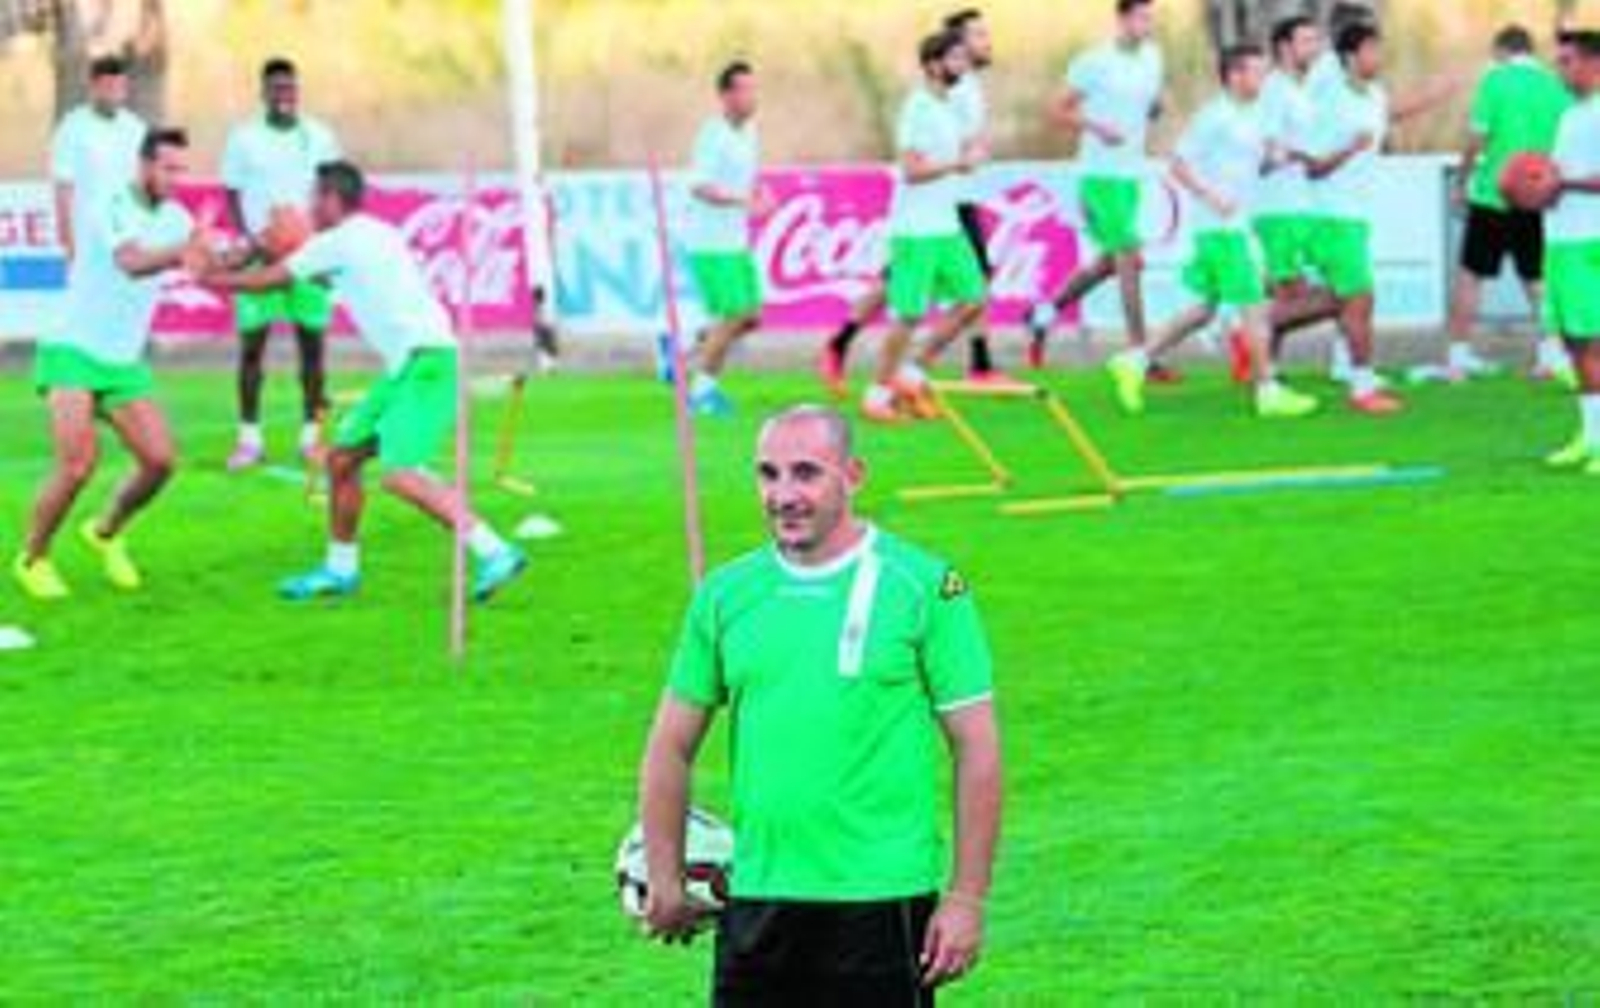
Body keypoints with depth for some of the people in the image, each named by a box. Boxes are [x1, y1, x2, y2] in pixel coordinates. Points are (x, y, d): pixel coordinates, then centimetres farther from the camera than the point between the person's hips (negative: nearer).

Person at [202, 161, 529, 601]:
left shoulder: (339, 242, -6)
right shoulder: (373, 235, 20)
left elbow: (267, 280, 4)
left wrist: (212, 278, 20)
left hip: (426, 362, -10)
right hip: (410, 363, 10)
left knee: (400, 475, -20)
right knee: (342, 458, 14)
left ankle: (494, 553, -22)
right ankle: (340, 568, 23)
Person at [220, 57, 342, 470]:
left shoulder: (319, 137, 6)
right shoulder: (244, 138, 2)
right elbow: (232, 194, 4)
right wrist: (249, 237, -11)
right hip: (259, 252, -1)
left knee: (312, 342, 2)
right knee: (252, 343, -1)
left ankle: (311, 434, 10)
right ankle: (250, 437, 3)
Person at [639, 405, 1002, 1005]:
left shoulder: (923, 587, -4)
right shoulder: (726, 595, 8)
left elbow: (976, 750, -4)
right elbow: (672, 746, 15)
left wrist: (966, 899, -8)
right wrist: (665, 882, 10)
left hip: (880, 899, -4)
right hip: (755, 904, 4)